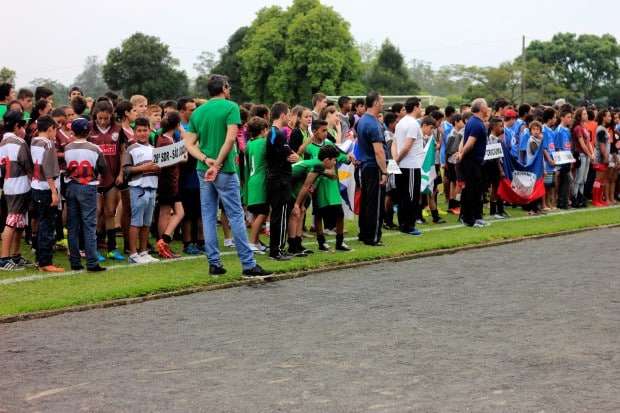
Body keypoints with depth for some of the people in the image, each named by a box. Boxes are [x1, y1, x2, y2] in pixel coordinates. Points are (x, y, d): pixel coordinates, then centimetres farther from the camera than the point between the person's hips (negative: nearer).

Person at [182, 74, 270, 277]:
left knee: (208, 217, 7)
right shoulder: (230, 107, -6)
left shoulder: (198, 111, 10)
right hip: (224, 169, -5)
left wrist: (206, 160, -8)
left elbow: (189, 144, 4)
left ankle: (214, 263, 8)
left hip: (203, 169, 5)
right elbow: (230, 138, -17)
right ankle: (248, 264, -2)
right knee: (236, 216, -2)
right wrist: (217, 164, -14)